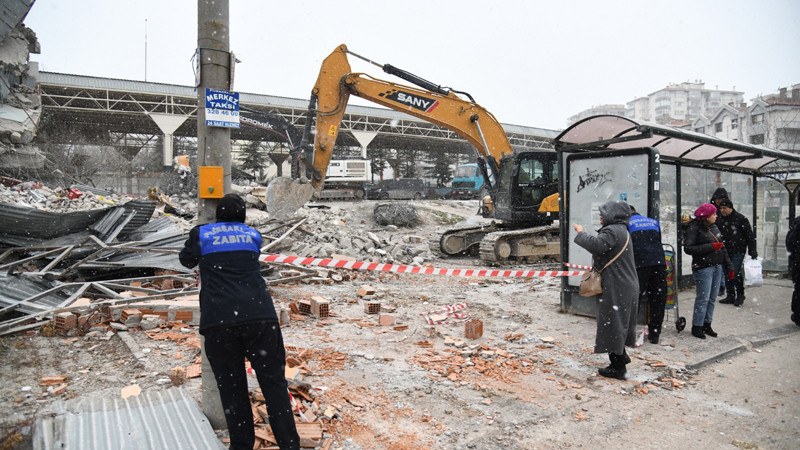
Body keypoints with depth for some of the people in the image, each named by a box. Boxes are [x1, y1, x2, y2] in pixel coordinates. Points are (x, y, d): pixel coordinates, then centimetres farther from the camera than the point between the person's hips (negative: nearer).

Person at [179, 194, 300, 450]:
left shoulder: (201, 234, 12)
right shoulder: (253, 235, 16)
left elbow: (186, 260, 28)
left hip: (218, 322, 0)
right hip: (260, 316, 1)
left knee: (231, 387, 11)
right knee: (273, 382, 5)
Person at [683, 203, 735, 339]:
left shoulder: (714, 227, 14)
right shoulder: (694, 228, -10)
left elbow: (722, 249, 18)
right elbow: (688, 248, -18)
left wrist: (729, 267, 16)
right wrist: (710, 247, -20)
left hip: (717, 267, 8)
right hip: (703, 268, -7)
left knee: (712, 298, 10)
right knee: (703, 298, -6)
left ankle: (707, 325, 20)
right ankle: (697, 327, 4)